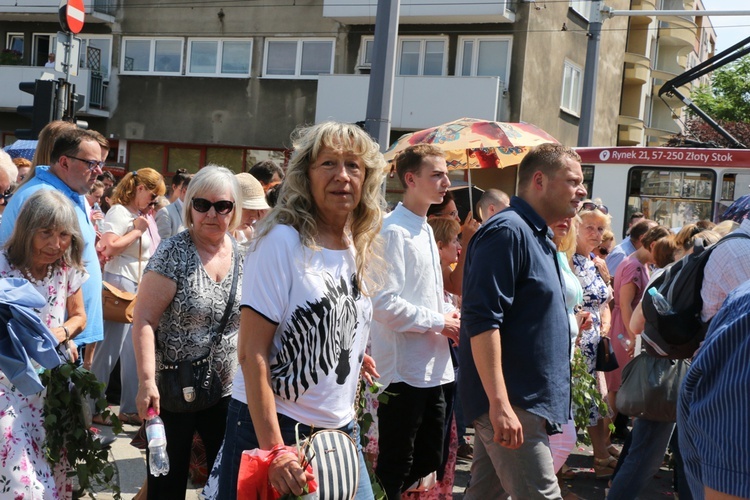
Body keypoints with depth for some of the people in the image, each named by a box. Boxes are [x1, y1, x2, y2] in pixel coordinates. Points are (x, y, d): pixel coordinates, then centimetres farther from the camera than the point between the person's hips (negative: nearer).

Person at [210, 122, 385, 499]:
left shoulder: (362, 251, 6)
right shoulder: (282, 241, -14)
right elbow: (252, 354, -18)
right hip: (272, 427, -6)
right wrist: (274, 450, -23)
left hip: (341, 432, 6)